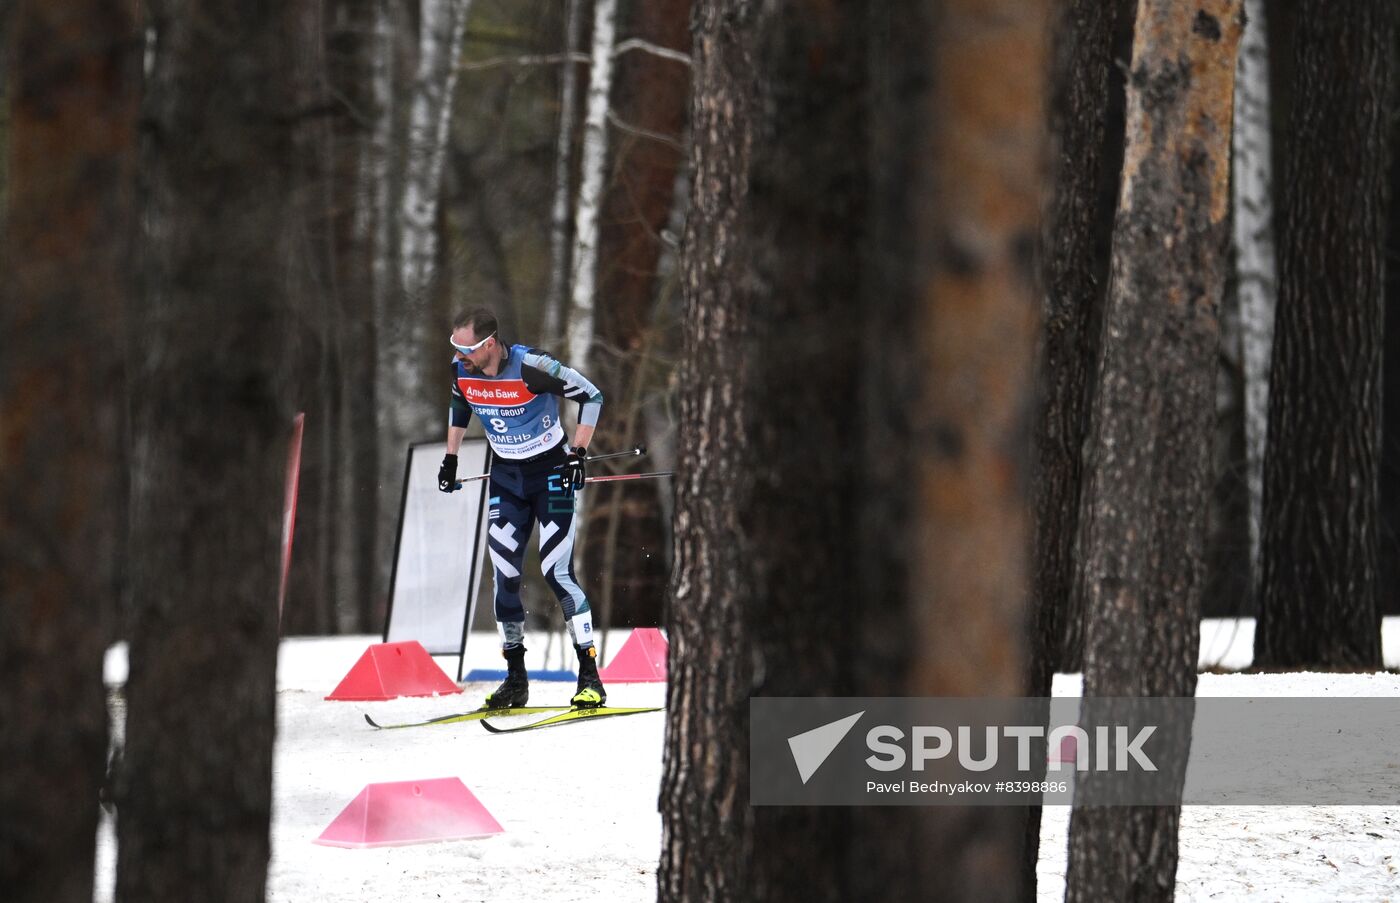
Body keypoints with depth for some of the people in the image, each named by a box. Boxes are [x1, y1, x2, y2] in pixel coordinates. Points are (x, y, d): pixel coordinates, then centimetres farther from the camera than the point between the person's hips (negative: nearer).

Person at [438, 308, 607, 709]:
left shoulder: (531, 368, -26)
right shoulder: (461, 371, -8)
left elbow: (591, 396, -15)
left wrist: (578, 453, -17)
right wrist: (450, 458, 16)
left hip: (551, 473, -6)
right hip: (505, 477, 6)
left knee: (557, 573, -14)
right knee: (505, 575, 0)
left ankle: (590, 678, -10)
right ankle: (516, 680, 9)